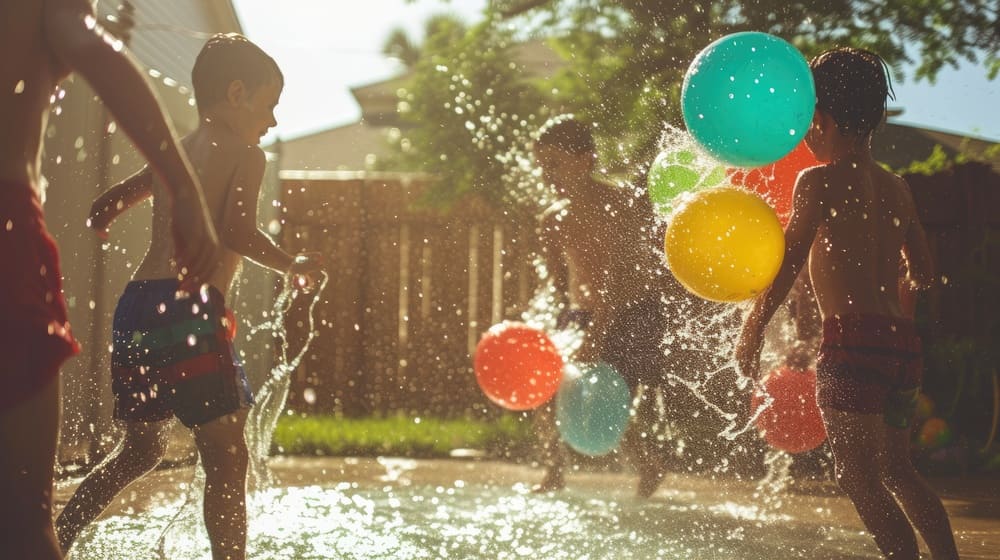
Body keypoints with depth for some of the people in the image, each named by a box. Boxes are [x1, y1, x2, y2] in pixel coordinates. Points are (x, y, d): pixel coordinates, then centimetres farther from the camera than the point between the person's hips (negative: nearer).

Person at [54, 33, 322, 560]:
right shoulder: (244, 155, 0)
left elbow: (102, 210, 26)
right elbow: (237, 232, -14)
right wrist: (293, 266, 0)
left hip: (135, 306, 8)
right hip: (189, 307, -8)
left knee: (140, 449, 22)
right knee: (226, 457, -4)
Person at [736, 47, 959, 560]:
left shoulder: (820, 181, -5)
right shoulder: (896, 189, 15)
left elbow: (788, 265, -9)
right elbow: (923, 274, 21)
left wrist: (752, 329, -1)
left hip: (852, 339, -8)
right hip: (902, 340, 8)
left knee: (858, 475, -6)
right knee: (895, 471, 18)